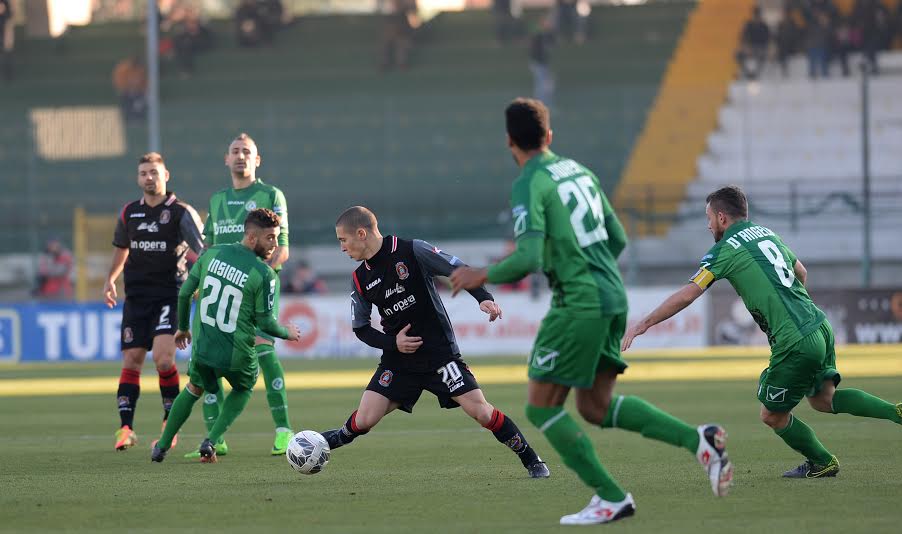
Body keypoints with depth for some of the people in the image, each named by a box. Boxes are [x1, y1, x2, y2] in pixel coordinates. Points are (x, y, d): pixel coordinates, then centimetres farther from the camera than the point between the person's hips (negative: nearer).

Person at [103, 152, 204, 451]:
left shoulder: (181, 212, -5)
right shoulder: (129, 213, 10)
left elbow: (200, 252, -13)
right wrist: (111, 279, 23)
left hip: (170, 295, -4)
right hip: (136, 296, 4)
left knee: (163, 357, -17)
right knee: (131, 360, -1)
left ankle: (170, 423, -2)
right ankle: (126, 429, 1)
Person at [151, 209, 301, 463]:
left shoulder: (212, 254, -1)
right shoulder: (265, 274, -15)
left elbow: (185, 293, 5)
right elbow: (265, 322, -10)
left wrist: (183, 327, 22)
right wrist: (287, 333, 11)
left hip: (202, 347, 3)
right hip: (237, 354, -3)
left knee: (194, 388, 32)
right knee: (243, 389, 29)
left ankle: (162, 446, 32)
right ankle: (212, 441, 12)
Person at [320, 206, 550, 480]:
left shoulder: (413, 252, -12)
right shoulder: (360, 279, 3)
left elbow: (459, 270, -10)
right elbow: (360, 328, 10)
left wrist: (484, 298, -25)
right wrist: (392, 342, -8)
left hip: (440, 352, -4)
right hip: (398, 359, 4)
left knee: (480, 410, -13)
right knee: (364, 420, -7)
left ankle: (531, 460, 2)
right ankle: (340, 437, 27)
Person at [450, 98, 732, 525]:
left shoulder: (529, 184, -10)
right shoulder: (577, 170, 15)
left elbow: (528, 258, -20)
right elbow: (617, 238, 19)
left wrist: (481, 277, -4)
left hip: (578, 304, -8)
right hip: (612, 296, 8)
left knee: (541, 407, 1)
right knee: (595, 407, 14)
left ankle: (610, 497, -3)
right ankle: (698, 439, 0)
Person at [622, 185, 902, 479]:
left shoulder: (724, 250, -6)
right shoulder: (767, 233, 17)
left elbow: (686, 295, -11)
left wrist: (643, 324, -5)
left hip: (795, 344, -8)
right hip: (821, 327, 8)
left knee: (772, 416, 10)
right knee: (824, 399, 16)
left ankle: (821, 463, 23)